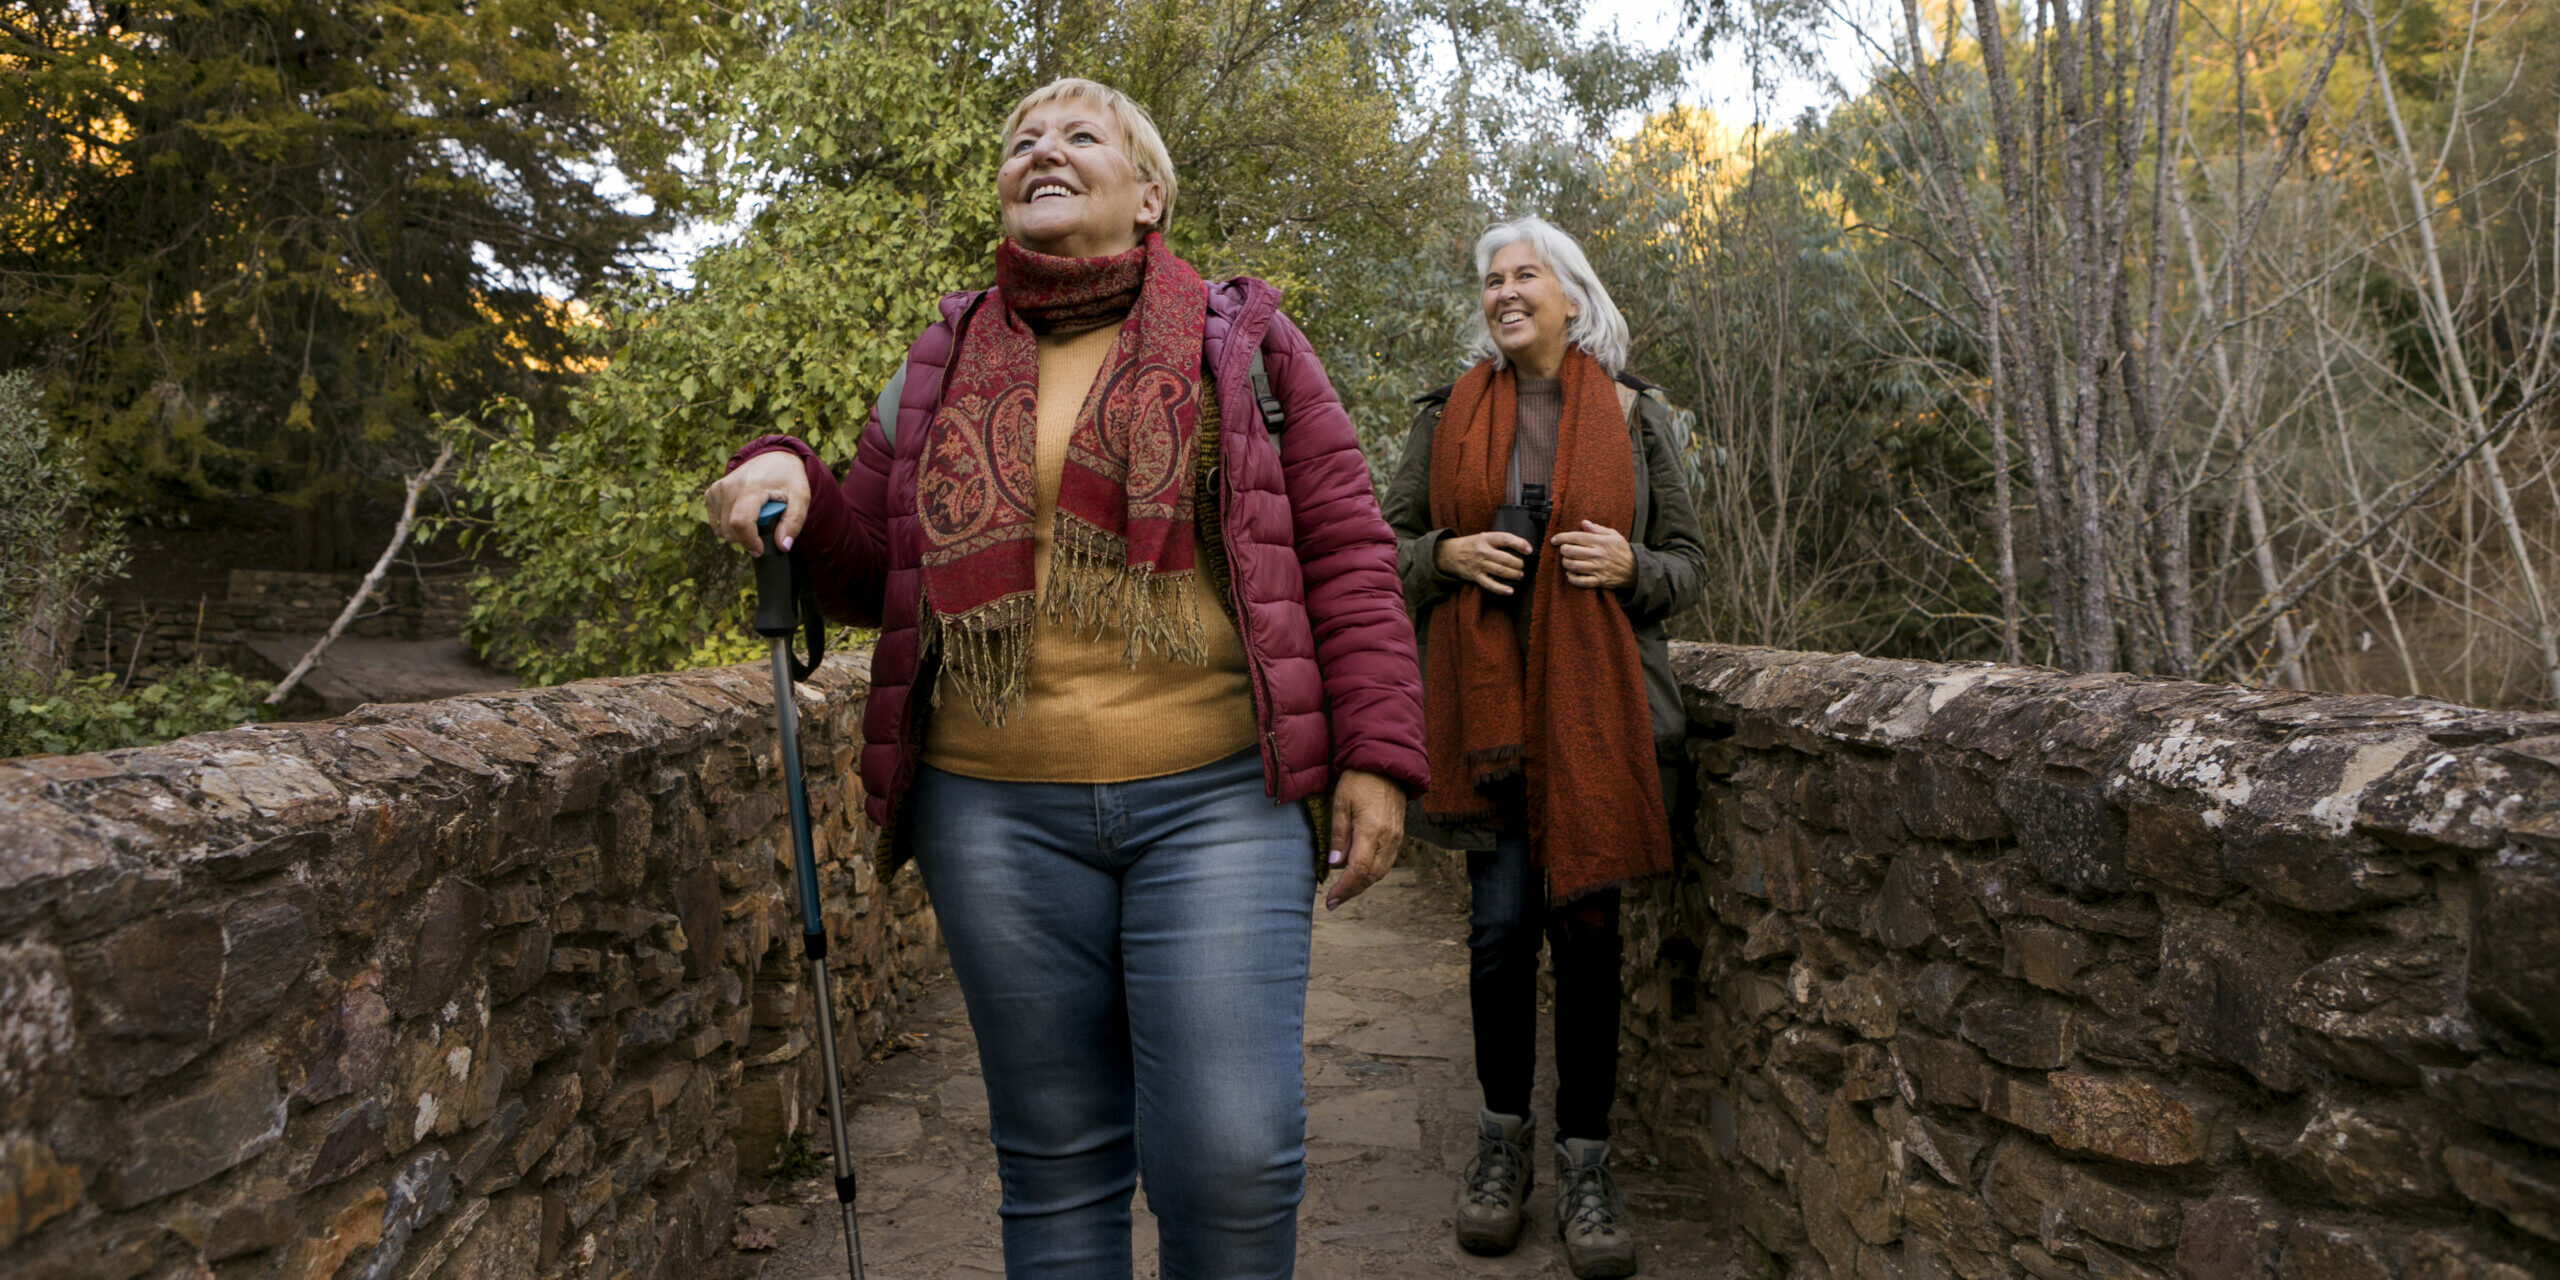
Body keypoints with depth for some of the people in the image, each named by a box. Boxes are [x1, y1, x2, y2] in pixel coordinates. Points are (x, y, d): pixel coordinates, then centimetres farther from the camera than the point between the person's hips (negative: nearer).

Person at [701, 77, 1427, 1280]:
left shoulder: (1245, 341, 7)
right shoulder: (944, 365, 15)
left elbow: (1345, 551, 3)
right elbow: (871, 569, 19)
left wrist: (1375, 753, -6)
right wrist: (788, 481, -2)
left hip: (1217, 798, -2)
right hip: (998, 809, 3)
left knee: (1231, 1155, -5)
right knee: (1057, 1159, 11)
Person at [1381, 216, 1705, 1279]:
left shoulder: (1636, 416, 7)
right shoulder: (1449, 415, 8)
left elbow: (1687, 563, 10)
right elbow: (1386, 543, 11)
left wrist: (1629, 565, -11)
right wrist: (1447, 554, -9)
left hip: (1598, 705, 0)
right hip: (1486, 701, 0)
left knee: (1585, 920, 1)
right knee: (1502, 921, -3)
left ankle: (1586, 1162, 14)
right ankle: (1503, 1136, 19)